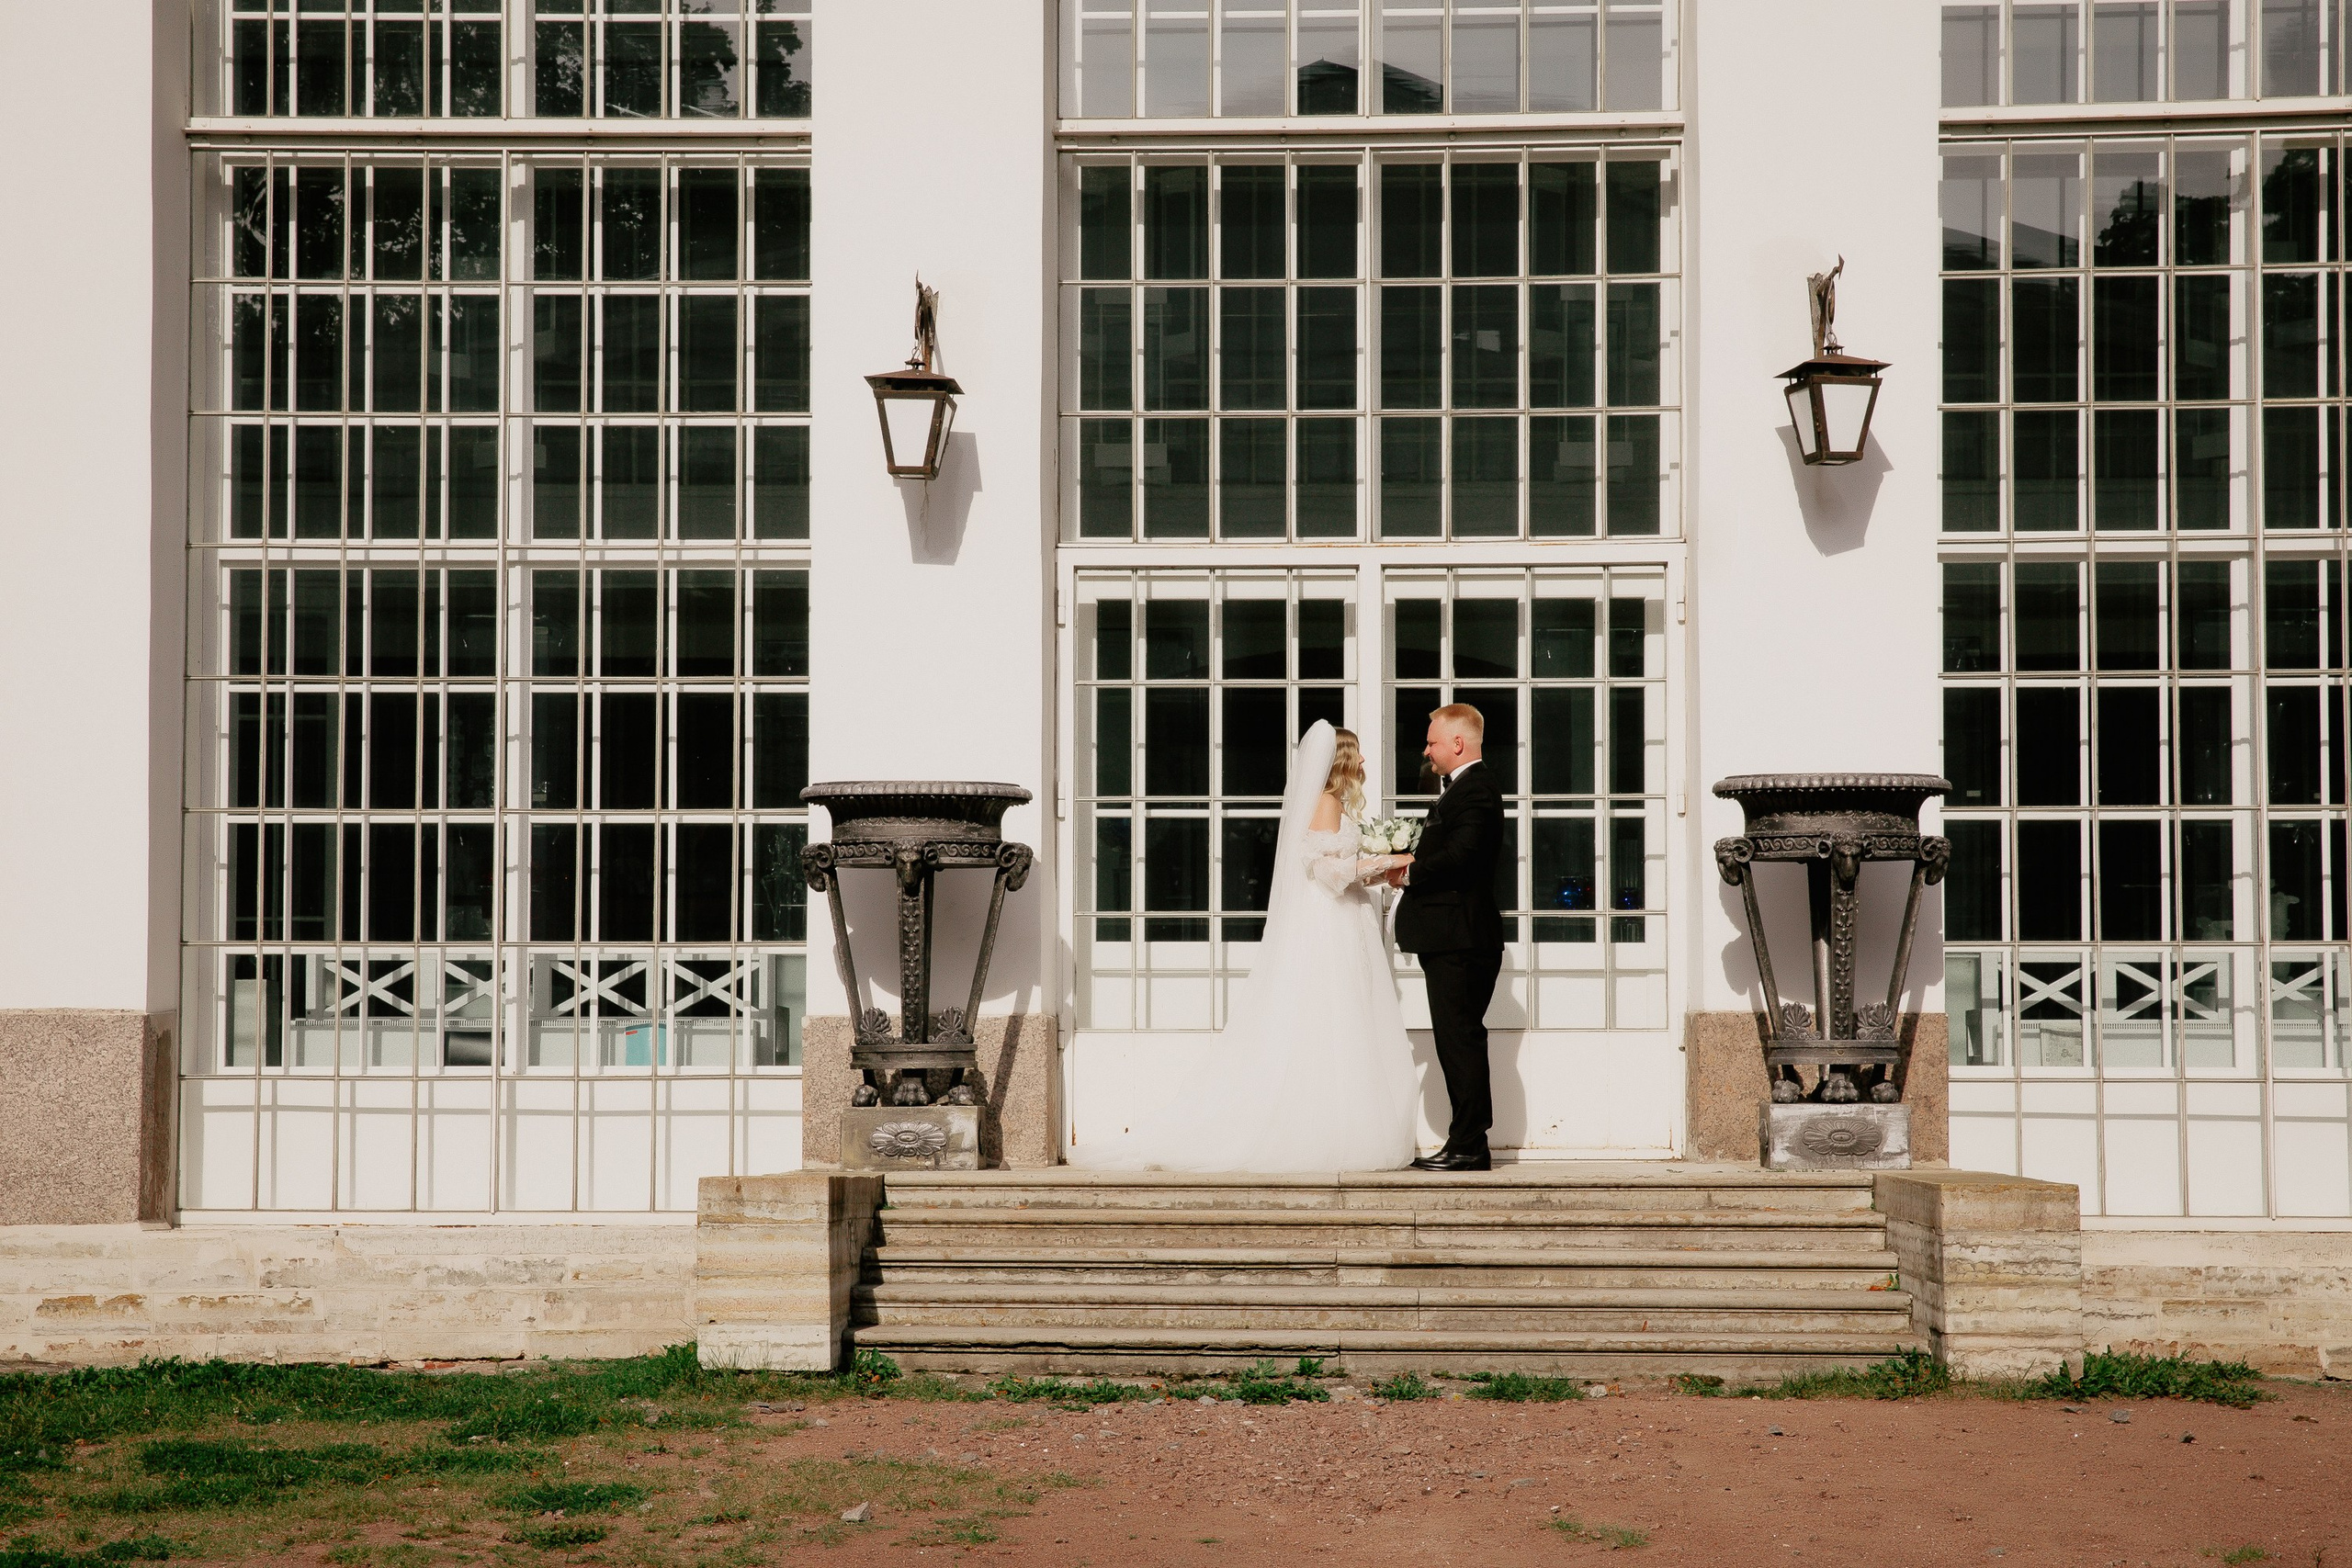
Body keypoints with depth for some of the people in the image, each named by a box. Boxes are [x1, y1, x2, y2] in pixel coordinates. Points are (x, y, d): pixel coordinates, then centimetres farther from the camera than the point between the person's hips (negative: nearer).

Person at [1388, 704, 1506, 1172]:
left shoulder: (1474, 789, -13)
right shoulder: (1461, 787, 21)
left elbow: (1458, 856, -24)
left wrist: (1409, 874, -11)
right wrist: (1412, 869, 3)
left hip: (1459, 938, -11)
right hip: (1450, 938, 11)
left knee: (1461, 1040, -8)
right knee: (1457, 1041, 12)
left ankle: (1468, 1147, -6)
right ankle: (1467, 1145, 16)